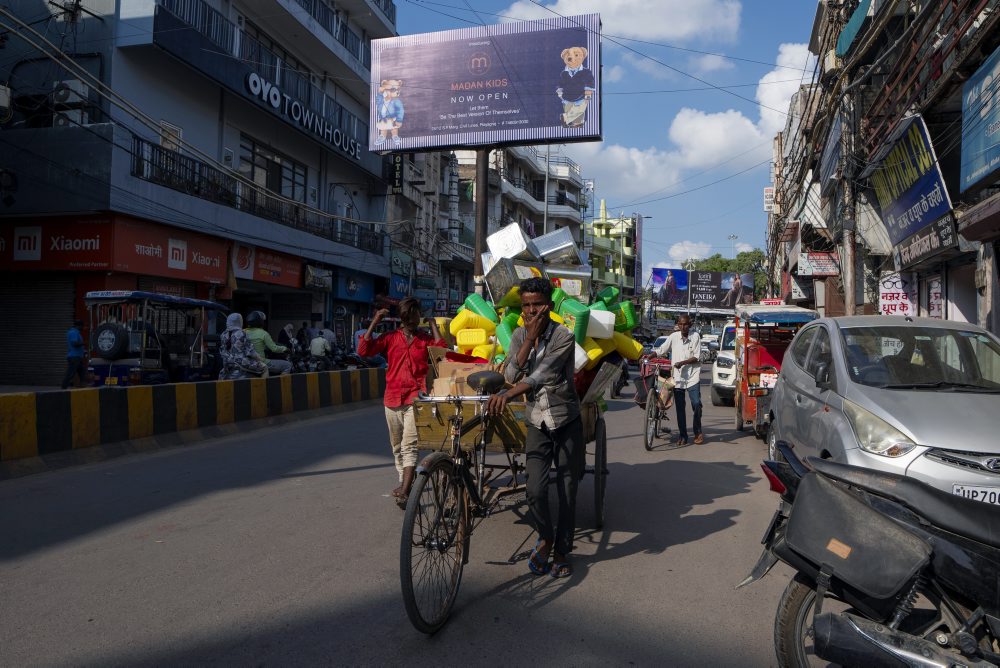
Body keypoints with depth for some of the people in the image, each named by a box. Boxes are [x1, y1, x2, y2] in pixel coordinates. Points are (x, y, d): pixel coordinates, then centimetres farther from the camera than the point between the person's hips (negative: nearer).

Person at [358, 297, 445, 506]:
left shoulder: (426, 339, 7)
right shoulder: (390, 338, 8)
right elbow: (363, 350, -3)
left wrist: (432, 323, -4)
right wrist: (374, 323, -3)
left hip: (415, 399, -3)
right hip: (392, 399, 3)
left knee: (409, 446, -14)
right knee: (397, 447, 15)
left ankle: (404, 491, -20)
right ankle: (404, 483, 32)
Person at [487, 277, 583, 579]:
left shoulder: (564, 337, -14)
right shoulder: (519, 335, 2)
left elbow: (543, 373, -29)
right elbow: (511, 374, -10)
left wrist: (507, 394, -41)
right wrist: (531, 338, -17)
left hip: (567, 421, -2)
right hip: (537, 422, 3)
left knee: (567, 491, 5)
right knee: (535, 490, -9)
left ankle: (561, 552, 23)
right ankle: (545, 538, 20)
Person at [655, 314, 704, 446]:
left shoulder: (695, 336, -2)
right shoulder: (673, 337, 3)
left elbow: (697, 357, -5)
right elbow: (661, 350, 9)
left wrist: (682, 363, -16)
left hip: (692, 376, -2)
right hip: (677, 376, 2)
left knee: (696, 403, -10)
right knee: (680, 407, 4)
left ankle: (698, 431, 10)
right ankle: (682, 435, 12)